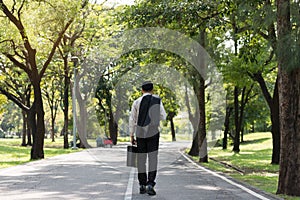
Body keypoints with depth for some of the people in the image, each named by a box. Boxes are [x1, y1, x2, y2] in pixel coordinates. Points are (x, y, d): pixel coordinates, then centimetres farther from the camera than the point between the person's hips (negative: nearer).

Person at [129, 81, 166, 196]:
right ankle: (150, 184, -14)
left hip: (140, 133, 1)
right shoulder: (157, 100, 1)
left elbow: (132, 120, 2)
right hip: (153, 132, -1)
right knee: (153, 158, -2)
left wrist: (131, 135, 9)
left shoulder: (137, 102, 1)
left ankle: (142, 186, 12)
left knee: (141, 159, 9)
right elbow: (163, 117, 5)